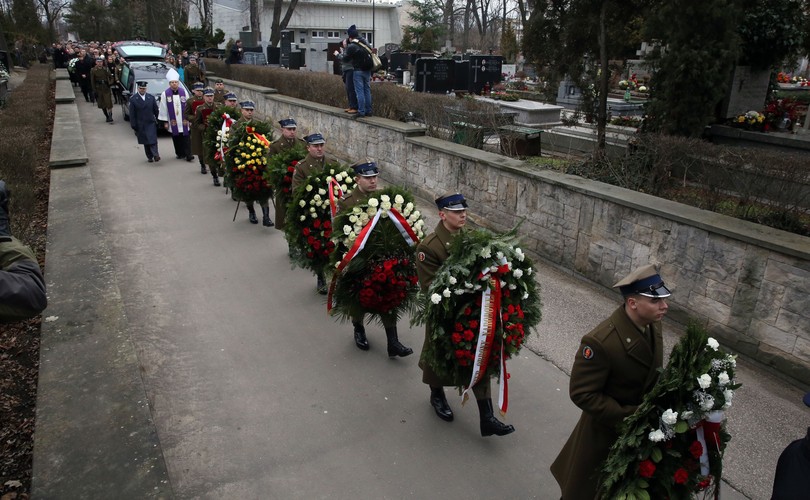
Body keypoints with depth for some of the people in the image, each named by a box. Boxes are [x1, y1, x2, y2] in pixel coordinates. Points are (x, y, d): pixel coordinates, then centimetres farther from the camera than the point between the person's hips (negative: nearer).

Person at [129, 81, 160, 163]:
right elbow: (132, 114, -1)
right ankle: (149, 157, 15)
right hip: (141, 125, 0)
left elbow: (156, 110, 9)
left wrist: (158, 121, 9)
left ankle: (156, 155, -18)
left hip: (151, 123, 0)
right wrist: (134, 125, -4)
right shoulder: (133, 99, -1)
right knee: (145, 142, 7)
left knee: (153, 140, -12)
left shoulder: (151, 97, 5)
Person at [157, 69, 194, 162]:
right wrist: (165, 121, -3)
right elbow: (163, 108, -1)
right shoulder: (165, 94, -3)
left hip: (183, 120, 0)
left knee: (185, 137, -3)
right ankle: (180, 153, 19)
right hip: (173, 122, 0)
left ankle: (188, 155, -2)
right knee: (176, 138, 7)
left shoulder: (183, 92, 2)